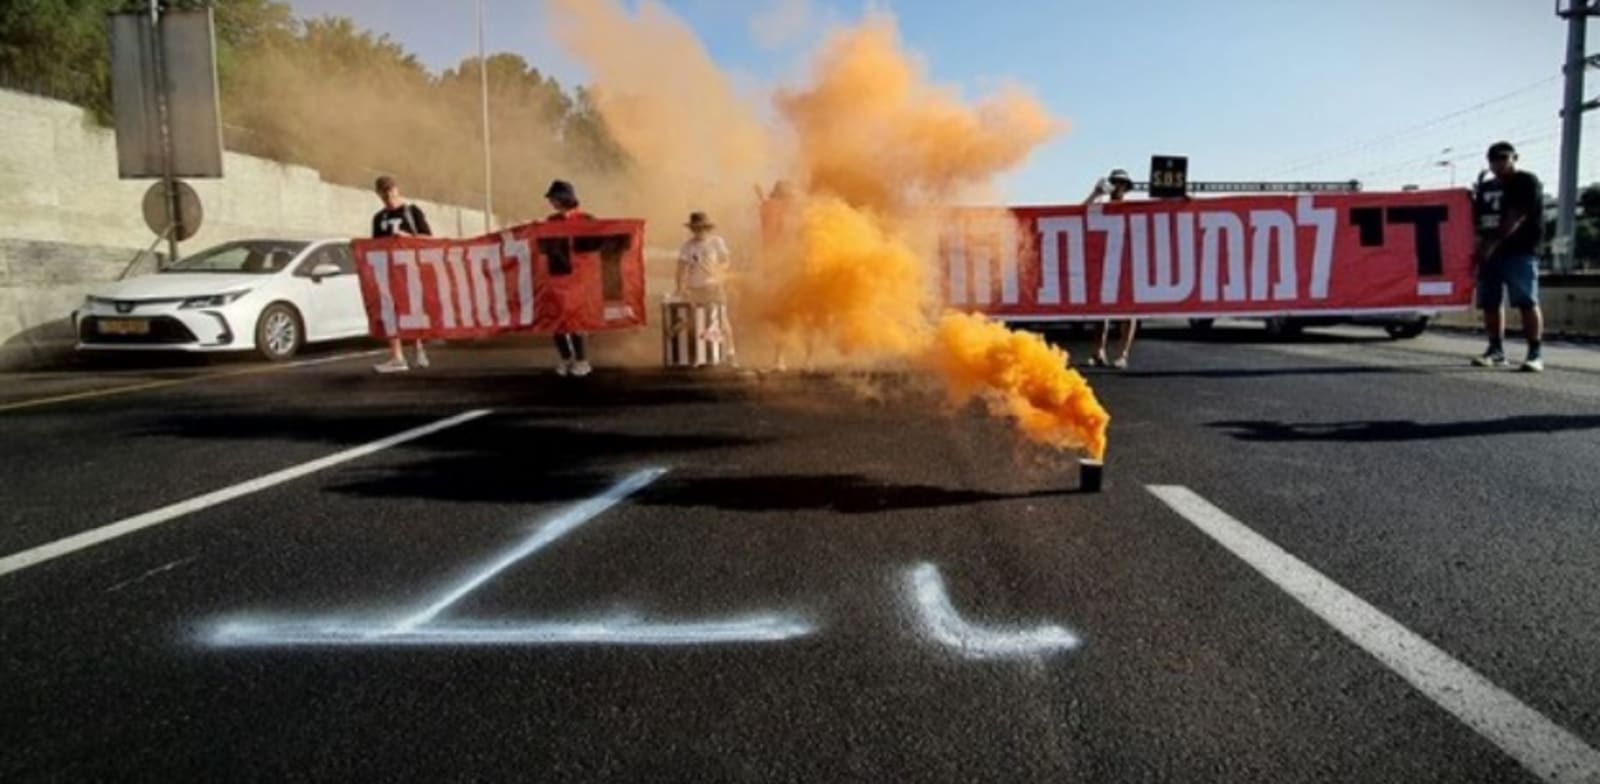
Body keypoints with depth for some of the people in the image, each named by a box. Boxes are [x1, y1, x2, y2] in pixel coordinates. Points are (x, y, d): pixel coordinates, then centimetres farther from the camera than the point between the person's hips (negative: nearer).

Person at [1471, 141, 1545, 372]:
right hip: (1490, 253, 7)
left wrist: (1492, 244, -19)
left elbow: (1515, 219, -13)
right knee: (1490, 303, 5)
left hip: (1519, 252, -7)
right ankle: (1496, 351, 12)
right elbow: (1477, 220, 21)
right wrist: (1479, 248, 7)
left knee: (1527, 302, -12)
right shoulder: (1485, 188, 20)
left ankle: (1536, 354, -13)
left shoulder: (1527, 182, -3)